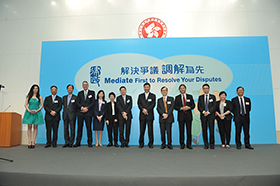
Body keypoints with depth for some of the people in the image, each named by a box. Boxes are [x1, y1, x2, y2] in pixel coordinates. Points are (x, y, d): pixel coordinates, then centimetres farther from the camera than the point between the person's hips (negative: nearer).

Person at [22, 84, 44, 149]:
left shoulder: (40, 97, 7)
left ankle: (33, 142, 1)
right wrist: (29, 110, -10)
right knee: (29, 127, -2)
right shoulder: (28, 96, 10)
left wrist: (37, 111, -10)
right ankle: (29, 142, 1)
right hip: (29, 113, 1)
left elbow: (41, 105, 4)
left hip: (37, 113, -1)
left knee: (35, 127, -1)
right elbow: (25, 105, 7)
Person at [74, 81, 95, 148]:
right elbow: (77, 102, 6)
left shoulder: (92, 92, 9)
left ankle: (89, 143, 7)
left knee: (89, 128, -1)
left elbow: (93, 102, 1)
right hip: (80, 113, 2)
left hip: (88, 113, -2)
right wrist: (82, 108, -11)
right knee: (79, 128, 4)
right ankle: (78, 142, 12)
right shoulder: (80, 93, 16)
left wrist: (87, 108, -11)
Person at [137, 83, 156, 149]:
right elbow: (139, 104, 3)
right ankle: (141, 143, 13)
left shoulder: (153, 96, 7)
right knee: (142, 130, 3)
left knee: (150, 130, 1)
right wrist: (143, 109, -14)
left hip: (150, 115, -1)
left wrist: (147, 110, -15)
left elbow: (153, 104, -4)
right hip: (142, 115, 2)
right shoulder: (140, 96, 14)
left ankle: (150, 143, 11)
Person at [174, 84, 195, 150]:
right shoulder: (177, 97, 7)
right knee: (181, 131, 2)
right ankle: (182, 144, 12)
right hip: (181, 116, 0)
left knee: (189, 131, 2)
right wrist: (181, 108, -15)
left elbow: (193, 105, 5)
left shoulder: (190, 96, 9)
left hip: (188, 115, 1)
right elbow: (175, 107, 1)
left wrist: (189, 107, -14)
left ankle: (189, 144, 13)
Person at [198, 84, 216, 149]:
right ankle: (206, 145, 10)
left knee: (211, 130, -2)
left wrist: (208, 112, -12)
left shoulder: (213, 97, 8)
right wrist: (203, 112, -12)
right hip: (203, 116, 1)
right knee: (204, 130, 2)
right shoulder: (200, 97, 12)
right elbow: (199, 106, 4)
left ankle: (212, 144, 8)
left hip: (211, 115, -1)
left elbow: (214, 106, -1)